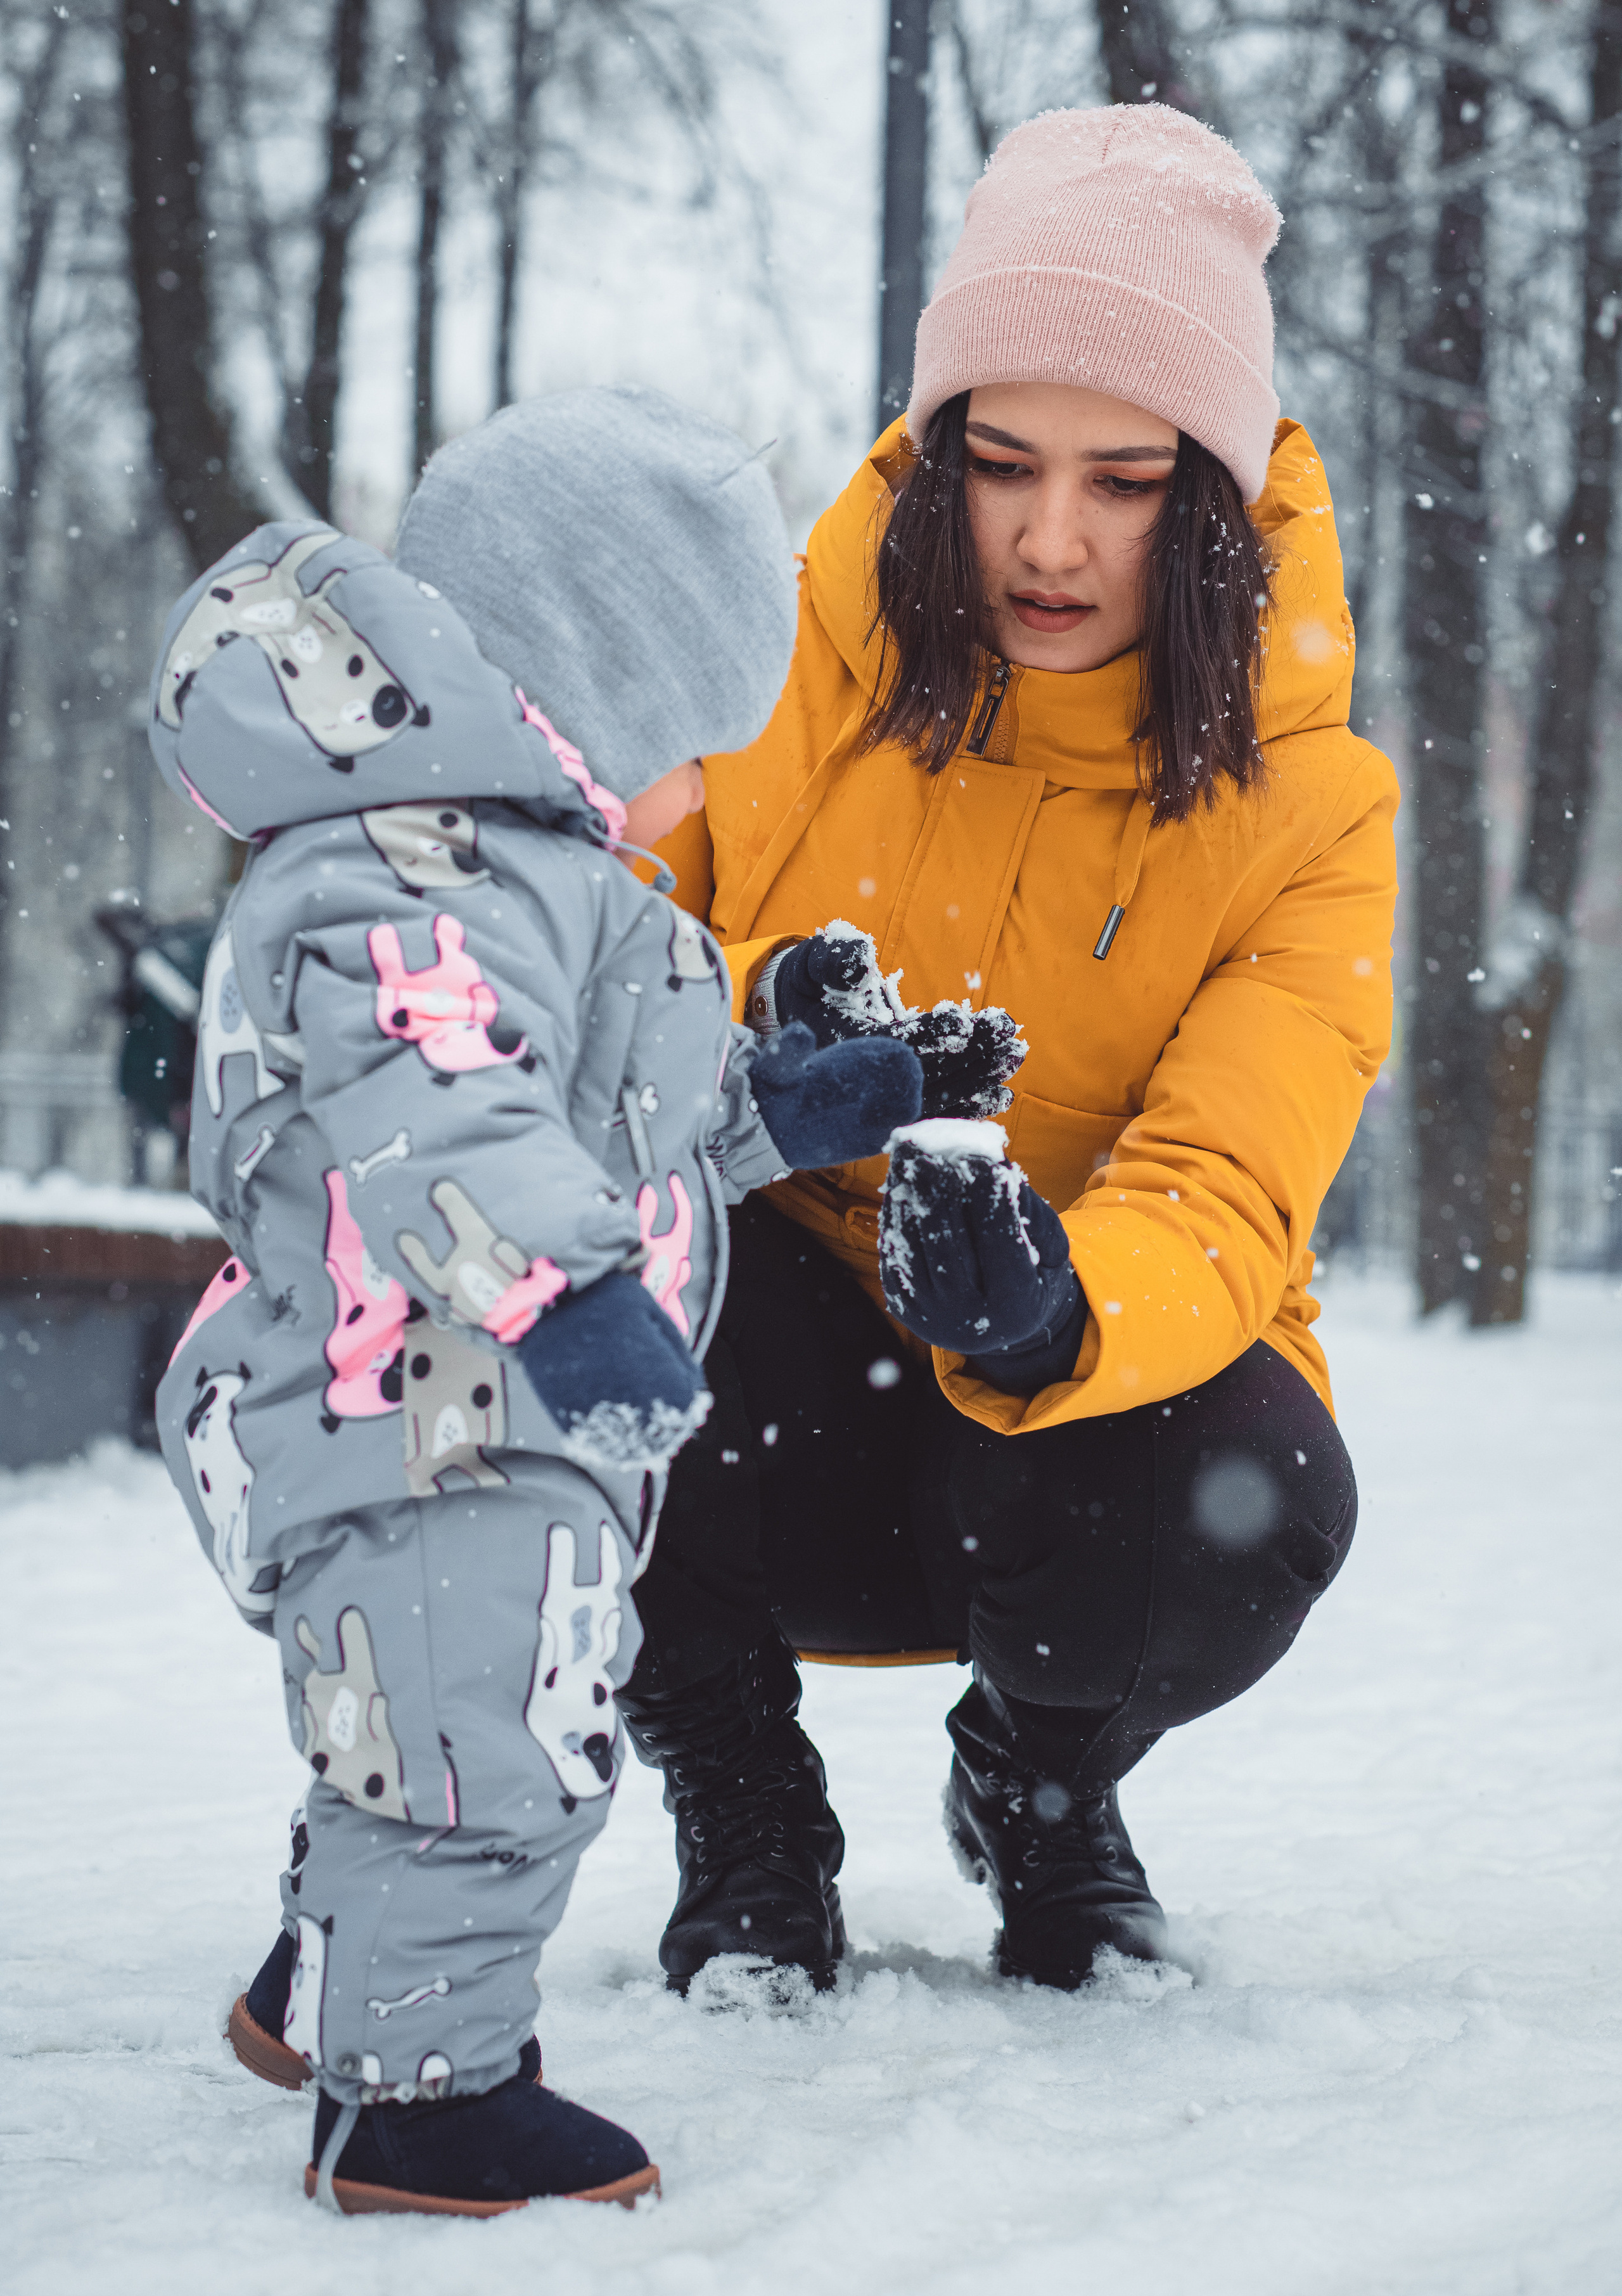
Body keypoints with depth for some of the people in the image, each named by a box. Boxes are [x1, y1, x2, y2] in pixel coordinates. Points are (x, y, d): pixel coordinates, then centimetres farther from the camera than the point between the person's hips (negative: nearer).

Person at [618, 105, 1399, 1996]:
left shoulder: (1300, 807, -11)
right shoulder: (771, 664, -9)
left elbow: (1221, 1212, -23)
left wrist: (1052, 1314, -47)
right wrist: (749, 1024, -30)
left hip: (1071, 1420, 0)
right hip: (757, 1433, 0)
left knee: (1245, 1502, -34)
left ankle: (1042, 1783, 6)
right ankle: (740, 1813, -4)